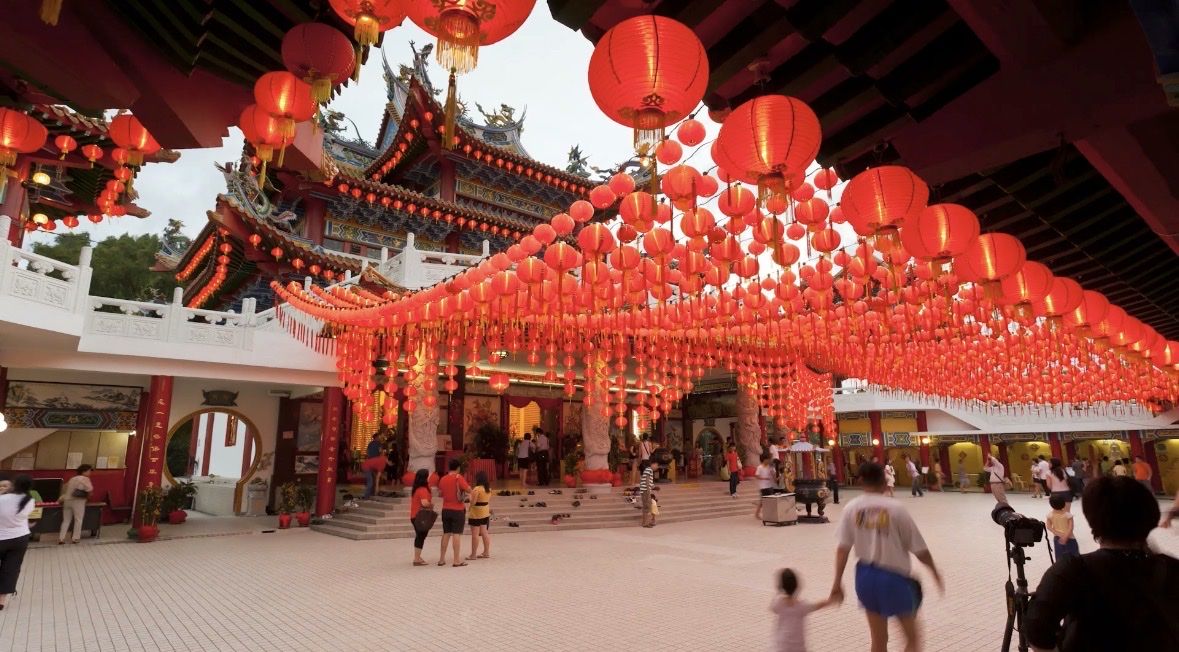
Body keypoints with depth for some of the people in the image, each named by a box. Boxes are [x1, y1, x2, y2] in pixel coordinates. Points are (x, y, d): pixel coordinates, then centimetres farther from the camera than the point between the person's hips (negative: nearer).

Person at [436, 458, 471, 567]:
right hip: (457, 510, -5)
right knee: (456, 534, -2)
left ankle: (442, 559, 17)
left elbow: (440, 494, 14)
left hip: (446, 510, 5)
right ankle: (457, 560, 0)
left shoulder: (443, 479, 5)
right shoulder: (459, 478, -12)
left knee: (446, 534, 13)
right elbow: (469, 489, -16)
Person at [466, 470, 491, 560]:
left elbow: (473, 502, -20)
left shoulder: (477, 489, -20)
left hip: (476, 514, -8)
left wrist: (471, 493, -7)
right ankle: (486, 552, 19)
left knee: (475, 534, -1)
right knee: (484, 532, 14)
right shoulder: (489, 488, 4)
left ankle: (473, 554, 5)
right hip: (485, 513, 8)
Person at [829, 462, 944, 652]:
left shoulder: (851, 508, -5)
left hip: (866, 576, 3)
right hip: (894, 575, -2)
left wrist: (837, 582, 0)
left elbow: (842, 549, -7)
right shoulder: (895, 508, -12)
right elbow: (919, 549, -6)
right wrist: (935, 572, 13)